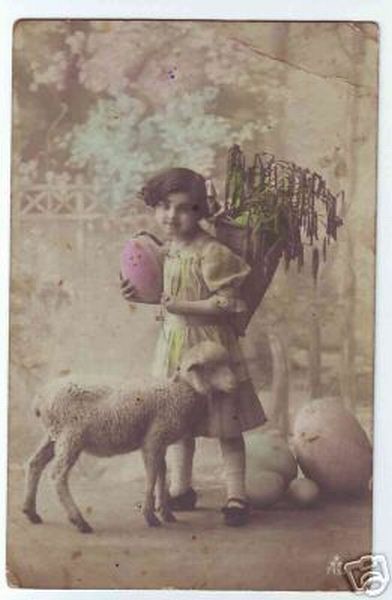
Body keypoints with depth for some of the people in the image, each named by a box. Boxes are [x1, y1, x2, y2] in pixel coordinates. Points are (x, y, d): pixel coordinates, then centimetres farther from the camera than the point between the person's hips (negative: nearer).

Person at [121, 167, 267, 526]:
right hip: (173, 341, 8)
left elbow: (227, 302, -20)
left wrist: (182, 306, -23)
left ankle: (236, 496, 13)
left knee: (225, 422, 2)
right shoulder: (165, 250, 6)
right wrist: (141, 294, 5)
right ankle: (181, 489, 32)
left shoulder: (210, 252, -19)